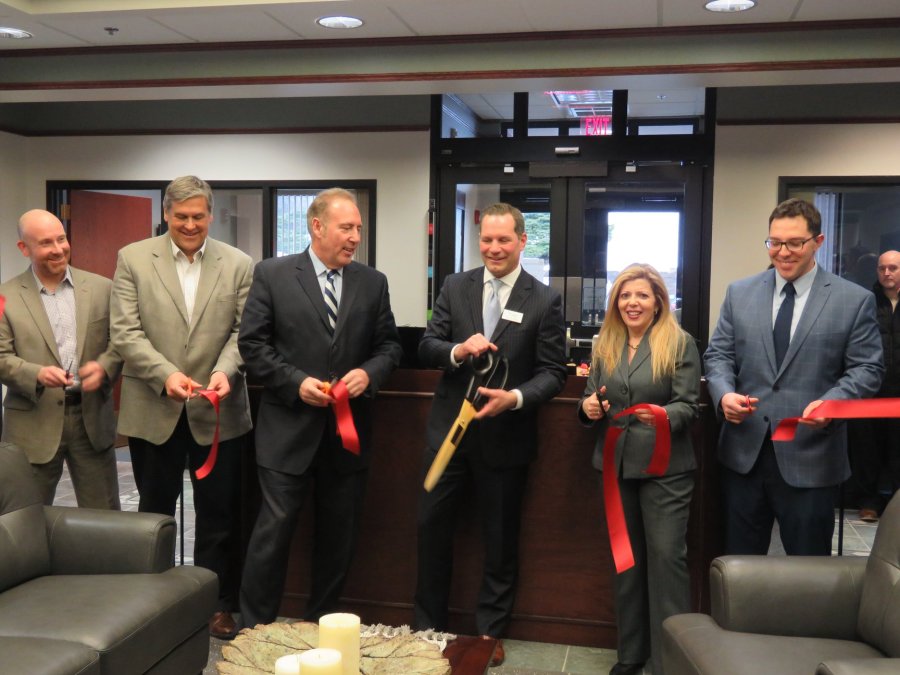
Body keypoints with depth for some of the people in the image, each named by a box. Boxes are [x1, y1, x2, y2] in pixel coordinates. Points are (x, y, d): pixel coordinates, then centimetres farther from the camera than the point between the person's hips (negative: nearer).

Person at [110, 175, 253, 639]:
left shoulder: (239, 265, 2)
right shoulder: (133, 259, 0)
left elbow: (243, 332, -2)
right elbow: (126, 332, -7)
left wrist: (224, 371, -21)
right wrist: (165, 374, -21)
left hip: (217, 410, 0)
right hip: (153, 409, 0)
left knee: (219, 514, 9)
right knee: (154, 512, 15)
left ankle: (218, 603, 23)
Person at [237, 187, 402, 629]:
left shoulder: (373, 283, 6)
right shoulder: (272, 274, -3)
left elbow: (389, 344, 10)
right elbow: (252, 343, -3)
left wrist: (369, 373, -10)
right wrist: (296, 382, -14)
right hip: (289, 429, -3)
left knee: (339, 536, 13)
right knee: (274, 530, 0)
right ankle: (255, 628, 16)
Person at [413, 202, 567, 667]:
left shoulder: (545, 300, -5)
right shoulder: (454, 286, 3)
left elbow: (553, 372, -6)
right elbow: (426, 347, 0)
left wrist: (515, 397, -24)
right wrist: (457, 350, -21)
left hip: (505, 435, -2)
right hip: (449, 428, 2)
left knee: (500, 538, 11)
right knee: (432, 526, 10)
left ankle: (490, 632, 29)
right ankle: (427, 626, 28)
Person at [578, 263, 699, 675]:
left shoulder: (680, 344, -6)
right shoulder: (605, 345, 9)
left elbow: (689, 405, -11)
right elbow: (592, 399, 13)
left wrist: (664, 416, -31)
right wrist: (589, 407, -10)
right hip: (617, 465, 5)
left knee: (666, 556, -3)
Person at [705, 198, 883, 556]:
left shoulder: (855, 300, -1)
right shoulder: (739, 293, 7)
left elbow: (866, 368, -3)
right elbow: (718, 354, 7)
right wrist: (724, 393, -14)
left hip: (810, 458, -2)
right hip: (744, 451, 3)